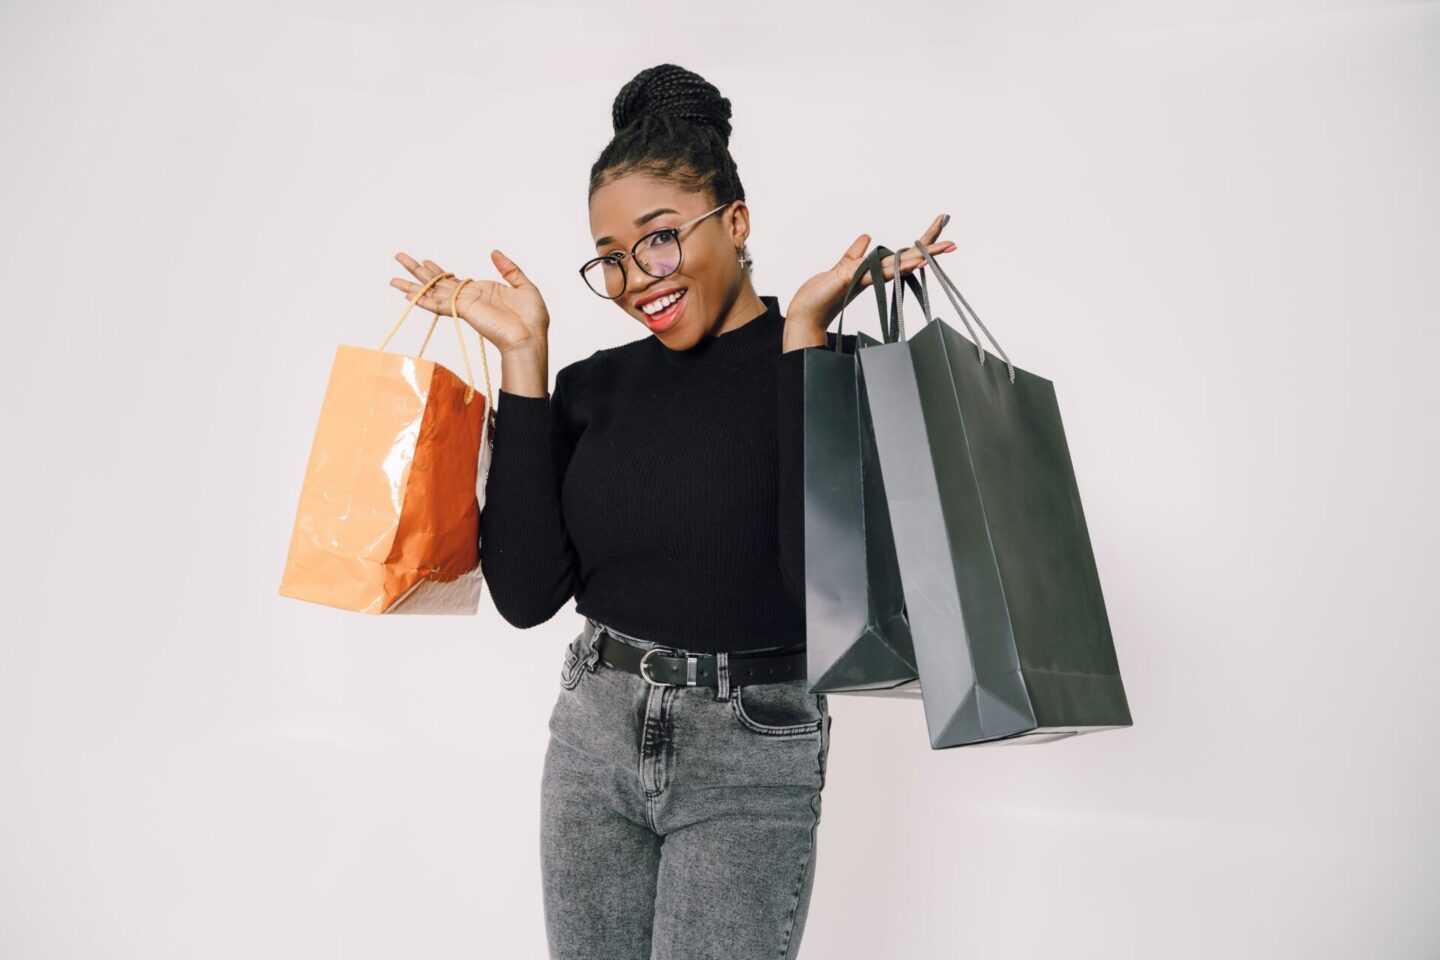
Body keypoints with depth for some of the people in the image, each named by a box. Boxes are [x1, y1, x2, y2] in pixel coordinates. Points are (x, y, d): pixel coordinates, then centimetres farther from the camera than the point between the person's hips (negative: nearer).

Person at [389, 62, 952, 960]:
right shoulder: (594, 387, 2)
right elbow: (528, 592, -8)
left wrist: (803, 334, -21)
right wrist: (523, 354, -8)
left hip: (750, 762, -4)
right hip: (594, 736, 4)